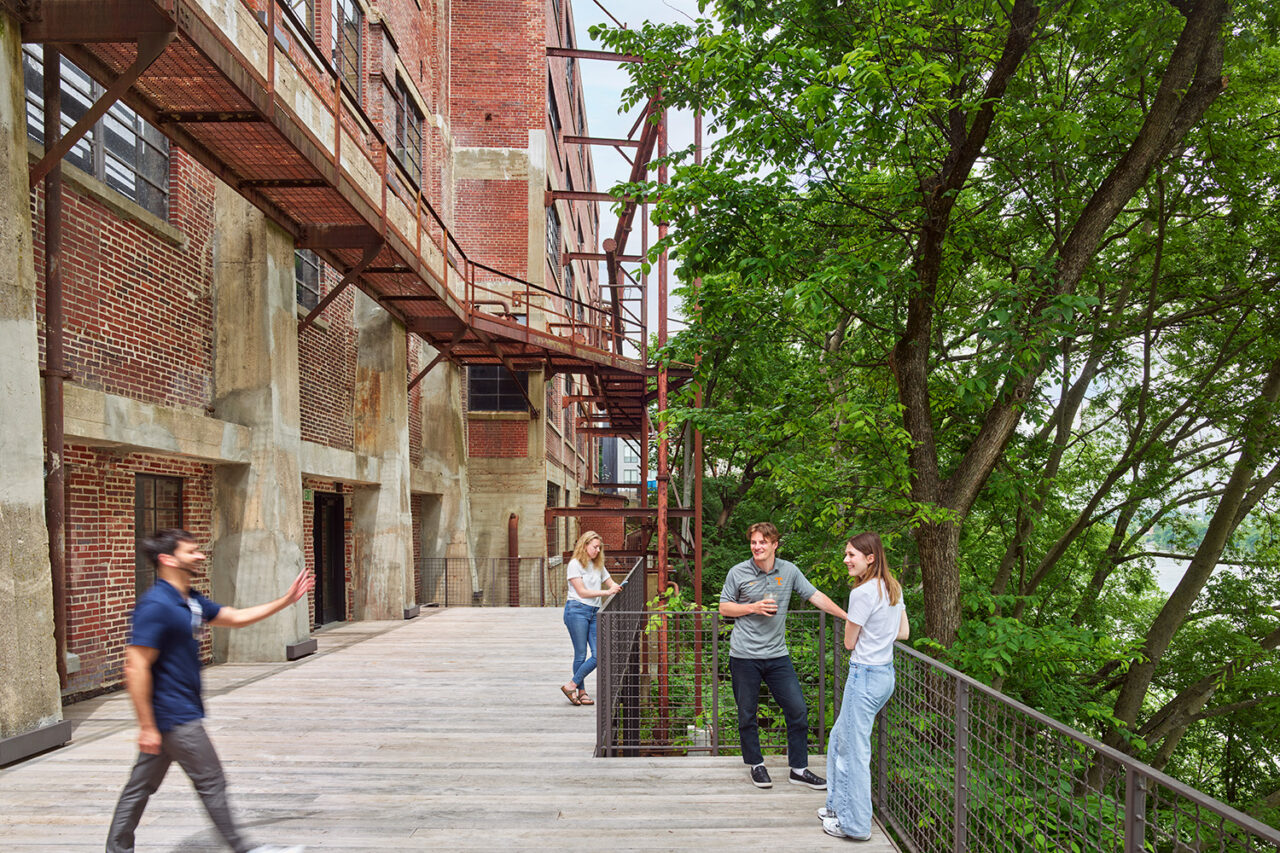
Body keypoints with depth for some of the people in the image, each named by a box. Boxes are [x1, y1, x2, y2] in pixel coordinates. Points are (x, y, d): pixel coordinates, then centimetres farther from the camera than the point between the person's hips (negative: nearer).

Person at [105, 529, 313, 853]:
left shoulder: (191, 600, 10)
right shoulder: (155, 605, -20)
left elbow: (237, 617, 21)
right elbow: (135, 668, -22)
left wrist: (286, 600, 18)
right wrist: (147, 726, -22)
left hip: (184, 712, 9)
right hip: (176, 717, -9)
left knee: (141, 785, 16)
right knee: (211, 783, 2)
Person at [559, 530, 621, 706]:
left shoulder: (598, 566, 19)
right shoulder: (575, 564, -3)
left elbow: (611, 584, 23)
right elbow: (582, 592, -9)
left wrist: (620, 589, 2)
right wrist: (606, 592, -14)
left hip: (594, 612, 7)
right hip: (577, 610, -7)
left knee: (598, 655, -4)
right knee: (581, 655, -4)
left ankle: (571, 685, 5)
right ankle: (581, 691, 9)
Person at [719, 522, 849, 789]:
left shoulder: (789, 571, 3)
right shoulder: (738, 573, -4)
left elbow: (816, 597, 6)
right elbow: (724, 608, 2)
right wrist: (753, 608, -12)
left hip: (777, 656, 2)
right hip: (744, 657, -2)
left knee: (798, 710, 1)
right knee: (747, 714, 7)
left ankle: (799, 769, 16)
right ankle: (756, 765, 26)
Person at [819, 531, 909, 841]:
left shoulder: (862, 593, -20)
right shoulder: (893, 588, 6)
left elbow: (849, 643, -12)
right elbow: (904, 633, 14)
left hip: (865, 676, -10)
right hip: (886, 673, 10)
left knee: (854, 751, 3)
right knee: (840, 737, 22)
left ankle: (855, 824, 13)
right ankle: (839, 805, 32)